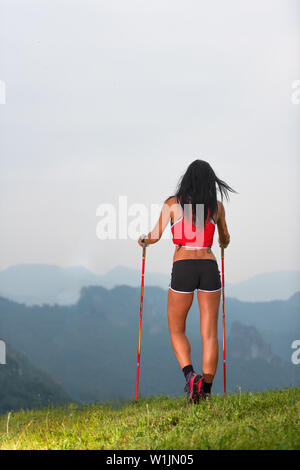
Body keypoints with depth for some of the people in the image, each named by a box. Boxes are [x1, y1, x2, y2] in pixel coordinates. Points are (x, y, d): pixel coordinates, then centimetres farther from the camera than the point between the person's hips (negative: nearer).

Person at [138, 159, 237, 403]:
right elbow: (225, 240, 22)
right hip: (209, 267, 2)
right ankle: (206, 389, -4)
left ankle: (190, 375, -10)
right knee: (209, 333, 4)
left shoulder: (173, 204, 2)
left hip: (183, 267, -1)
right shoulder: (217, 206, 8)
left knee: (177, 330, 13)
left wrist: (143, 240, 21)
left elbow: (155, 236, -2)